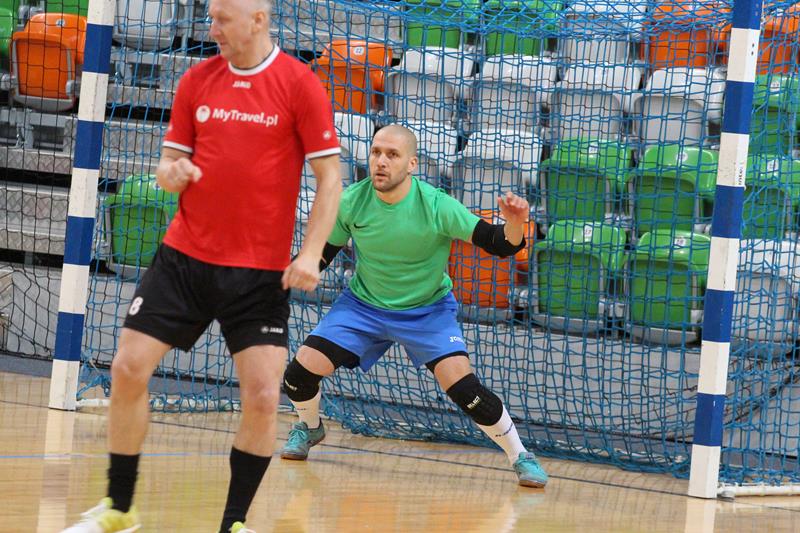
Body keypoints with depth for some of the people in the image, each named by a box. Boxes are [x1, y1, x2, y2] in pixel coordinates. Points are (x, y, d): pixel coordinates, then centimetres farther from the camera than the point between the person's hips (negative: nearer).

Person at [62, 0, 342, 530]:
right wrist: (171, 173, -11)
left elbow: (330, 176, -6)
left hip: (261, 272, -3)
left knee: (263, 397, -10)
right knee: (128, 371, -2)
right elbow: (170, 163, 13)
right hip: (185, 256, 4)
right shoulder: (198, 80, 5)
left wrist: (311, 254, -16)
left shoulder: (300, 85, -7)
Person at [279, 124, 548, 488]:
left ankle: (520, 457, -1)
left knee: (463, 387, -22)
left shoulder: (436, 206, -26)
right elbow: (324, 251, -1)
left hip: (427, 309, -3)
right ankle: (309, 428, 26)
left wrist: (514, 225, -48)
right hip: (362, 304, 3)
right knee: (301, 371, -10)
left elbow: (498, 244, -25)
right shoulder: (351, 202, -17)